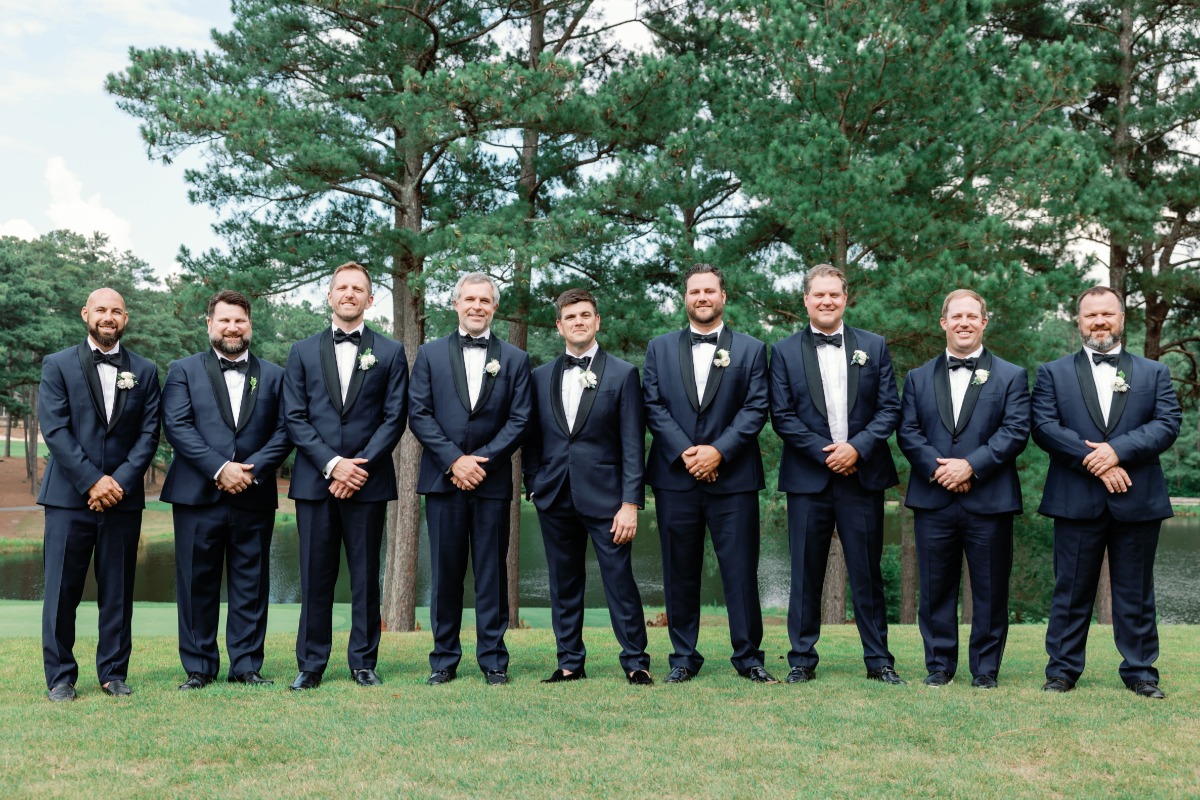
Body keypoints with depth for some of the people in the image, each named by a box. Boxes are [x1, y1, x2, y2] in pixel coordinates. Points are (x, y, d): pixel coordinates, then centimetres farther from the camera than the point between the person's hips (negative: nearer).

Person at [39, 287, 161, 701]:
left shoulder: (145, 371, 10)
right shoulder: (57, 365, 4)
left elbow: (149, 433, 4)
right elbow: (54, 429, -5)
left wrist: (120, 481, -9)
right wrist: (92, 481, -13)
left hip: (123, 496, 2)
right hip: (69, 496, -2)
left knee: (118, 591, 6)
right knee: (62, 590, 0)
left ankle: (114, 673, 15)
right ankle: (60, 677, 10)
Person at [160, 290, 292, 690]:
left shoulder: (273, 375, 13)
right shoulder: (183, 371, 8)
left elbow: (283, 432, 4)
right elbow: (176, 427, -4)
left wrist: (252, 470, -11)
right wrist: (219, 469, -14)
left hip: (254, 496, 1)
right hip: (198, 495, -1)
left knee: (251, 585, 5)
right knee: (197, 584, 4)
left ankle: (247, 665, 14)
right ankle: (198, 668, 14)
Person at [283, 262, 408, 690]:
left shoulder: (390, 352, 8)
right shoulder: (303, 351, 10)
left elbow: (394, 418, 1)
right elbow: (295, 417, 3)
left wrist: (360, 465, -10)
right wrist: (332, 463, -9)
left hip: (368, 480, -1)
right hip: (314, 479, 1)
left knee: (365, 577, 5)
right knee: (315, 577, 4)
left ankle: (364, 662, 14)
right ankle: (311, 665, 12)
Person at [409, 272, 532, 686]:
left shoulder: (514, 359, 8)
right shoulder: (430, 353, 8)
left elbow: (519, 420, 1)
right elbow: (418, 414, 0)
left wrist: (482, 461, -11)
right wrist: (454, 460, -10)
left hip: (492, 480, 0)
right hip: (443, 479, 0)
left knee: (492, 572, 4)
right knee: (445, 571, 5)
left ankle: (493, 659, 12)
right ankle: (444, 659, 14)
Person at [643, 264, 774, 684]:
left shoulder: (751, 349, 7)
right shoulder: (660, 348, 11)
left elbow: (756, 409, -1)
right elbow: (653, 407, 3)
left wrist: (719, 451, -13)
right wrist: (684, 452, -10)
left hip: (733, 478, -1)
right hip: (675, 477, 2)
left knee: (741, 570, 1)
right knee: (680, 572, 7)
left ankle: (749, 657, 12)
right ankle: (684, 657, 17)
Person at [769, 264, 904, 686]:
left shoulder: (874, 346, 9)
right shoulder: (785, 351, 5)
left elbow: (890, 408, 3)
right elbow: (782, 416, 0)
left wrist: (857, 446, -11)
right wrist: (823, 452, -11)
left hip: (863, 476, 1)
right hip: (807, 478, 0)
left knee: (867, 572, 5)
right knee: (806, 574, 5)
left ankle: (878, 660, 15)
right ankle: (802, 659, 15)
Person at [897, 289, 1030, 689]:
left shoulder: (1011, 376, 6)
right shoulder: (918, 377, 12)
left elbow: (1015, 432, -5)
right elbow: (908, 431, 3)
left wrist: (971, 466, -16)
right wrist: (936, 467, -13)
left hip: (989, 501, -1)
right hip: (933, 501, 2)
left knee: (990, 590, 5)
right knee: (936, 588, 7)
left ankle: (985, 668, 17)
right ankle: (939, 664, 18)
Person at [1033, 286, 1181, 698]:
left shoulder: (1154, 373, 12)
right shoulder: (1053, 373, 8)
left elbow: (1168, 424, -1)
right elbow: (1044, 427, -4)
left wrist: (1118, 450, -16)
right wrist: (1093, 461, -15)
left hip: (1137, 501, 1)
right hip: (1077, 501, -1)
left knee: (1136, 593, 8)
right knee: (1071, 591, 5)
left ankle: (1140, 671, 18)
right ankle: (1062, 669, 14)